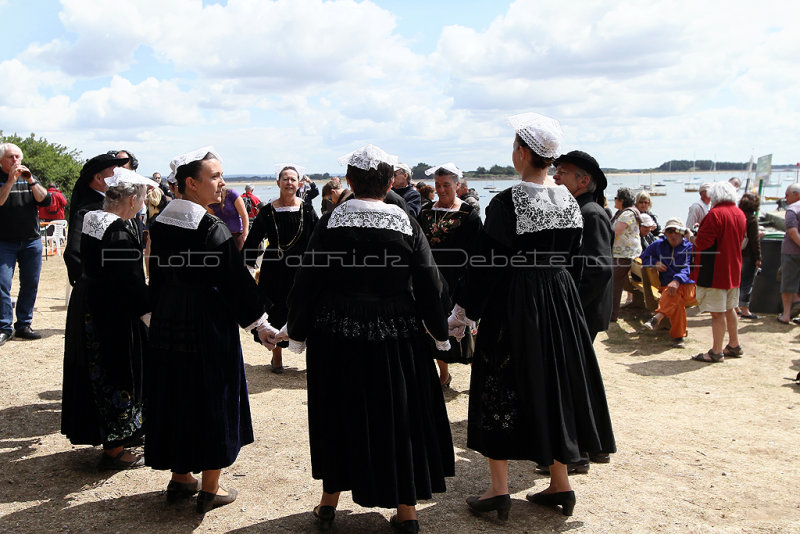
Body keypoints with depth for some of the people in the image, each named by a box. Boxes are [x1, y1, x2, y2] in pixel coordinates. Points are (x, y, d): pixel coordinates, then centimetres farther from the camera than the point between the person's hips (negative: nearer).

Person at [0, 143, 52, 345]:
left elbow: (45, 201, -2)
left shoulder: (30, 178, 11)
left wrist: (31, 180, -12)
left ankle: (23, 325, 16)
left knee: (30, 285, 6)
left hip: (32, 241, 3)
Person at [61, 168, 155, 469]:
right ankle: (114, 450, 16)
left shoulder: (91, 220, 4)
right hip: (112, 316, -10)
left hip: (86, 306, 10)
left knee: (97, 374, 20)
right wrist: (151, 317, -14)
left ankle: (110, 438, 38)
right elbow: (131, 282, -22)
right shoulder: (119, 233, -23)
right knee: (116, 376, 3)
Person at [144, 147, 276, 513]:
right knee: (212, 400, 5)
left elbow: (156, 275, 11)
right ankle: (210, 489, 15)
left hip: (167, 324, 7)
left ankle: (179, 479, 29)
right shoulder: (212, 229, -19)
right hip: (209, 325, -7)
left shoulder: (160, 224, 3)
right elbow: (236, 279, -15)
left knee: (175, 396, 17)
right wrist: (259, 323, -5)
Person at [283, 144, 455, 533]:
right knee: (399, 415, 11)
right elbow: (429, 285, -2)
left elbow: (307, 282, -4)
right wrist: (441, 334, 11)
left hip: (336, 337, 0)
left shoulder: (330, 223, -7)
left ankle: (329, 501, 27)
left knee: (339, 414, 15)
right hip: (396, 337, 0)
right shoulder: (406, 224, -6)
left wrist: (298, 334, 7)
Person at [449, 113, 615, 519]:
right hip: (560, 301, 6)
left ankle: (499, 489, 10)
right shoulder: (569, 203, 2)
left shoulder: (506, 204, -16)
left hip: (512, 306, -6)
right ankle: (559, 484, 24)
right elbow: (572, 258, 9)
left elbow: (486, 264, -14)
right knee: (555, 384, 15)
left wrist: (463, 311, -5)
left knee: (502, 392, 4)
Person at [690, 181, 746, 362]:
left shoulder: (715, 214, -18)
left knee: (717, 313, -3)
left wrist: (691, 236, -2)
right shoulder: (740, 214, 8)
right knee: (729, 309, 20)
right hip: (733, 270, 9)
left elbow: (701, 243, -22)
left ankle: (716, 352, 3)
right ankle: (734, 346, 29)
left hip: (715, 272, -9)